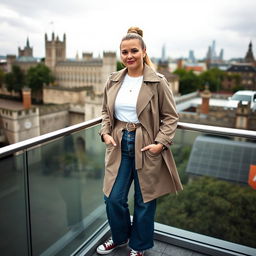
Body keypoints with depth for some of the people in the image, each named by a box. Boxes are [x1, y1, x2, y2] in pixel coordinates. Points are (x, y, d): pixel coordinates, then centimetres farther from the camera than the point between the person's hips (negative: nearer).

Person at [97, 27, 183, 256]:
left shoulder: (158, 82, -9)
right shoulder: (113, 80, 4)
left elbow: (171, 116, -5)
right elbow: (106, 111, 14)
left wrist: (161, 143, -16)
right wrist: (105, 133, -2)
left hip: (146, 147, -3)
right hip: (120, 146, 4)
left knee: (144, 200, 11)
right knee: (113, 198, 9)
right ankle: (120, 237, 40)